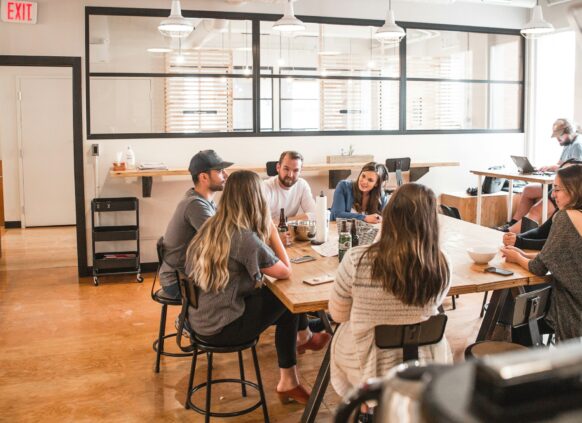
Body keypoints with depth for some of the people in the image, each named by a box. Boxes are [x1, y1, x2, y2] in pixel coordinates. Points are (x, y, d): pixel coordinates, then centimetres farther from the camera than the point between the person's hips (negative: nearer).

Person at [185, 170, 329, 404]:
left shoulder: (210, 226, 1)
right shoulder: (245, 238, -22)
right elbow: (285, 272, -10)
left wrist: (266, 233, 3)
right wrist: (272, 230, -5)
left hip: (199, 318, 8)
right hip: (220, 328, -7)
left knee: (273, 293, 16)